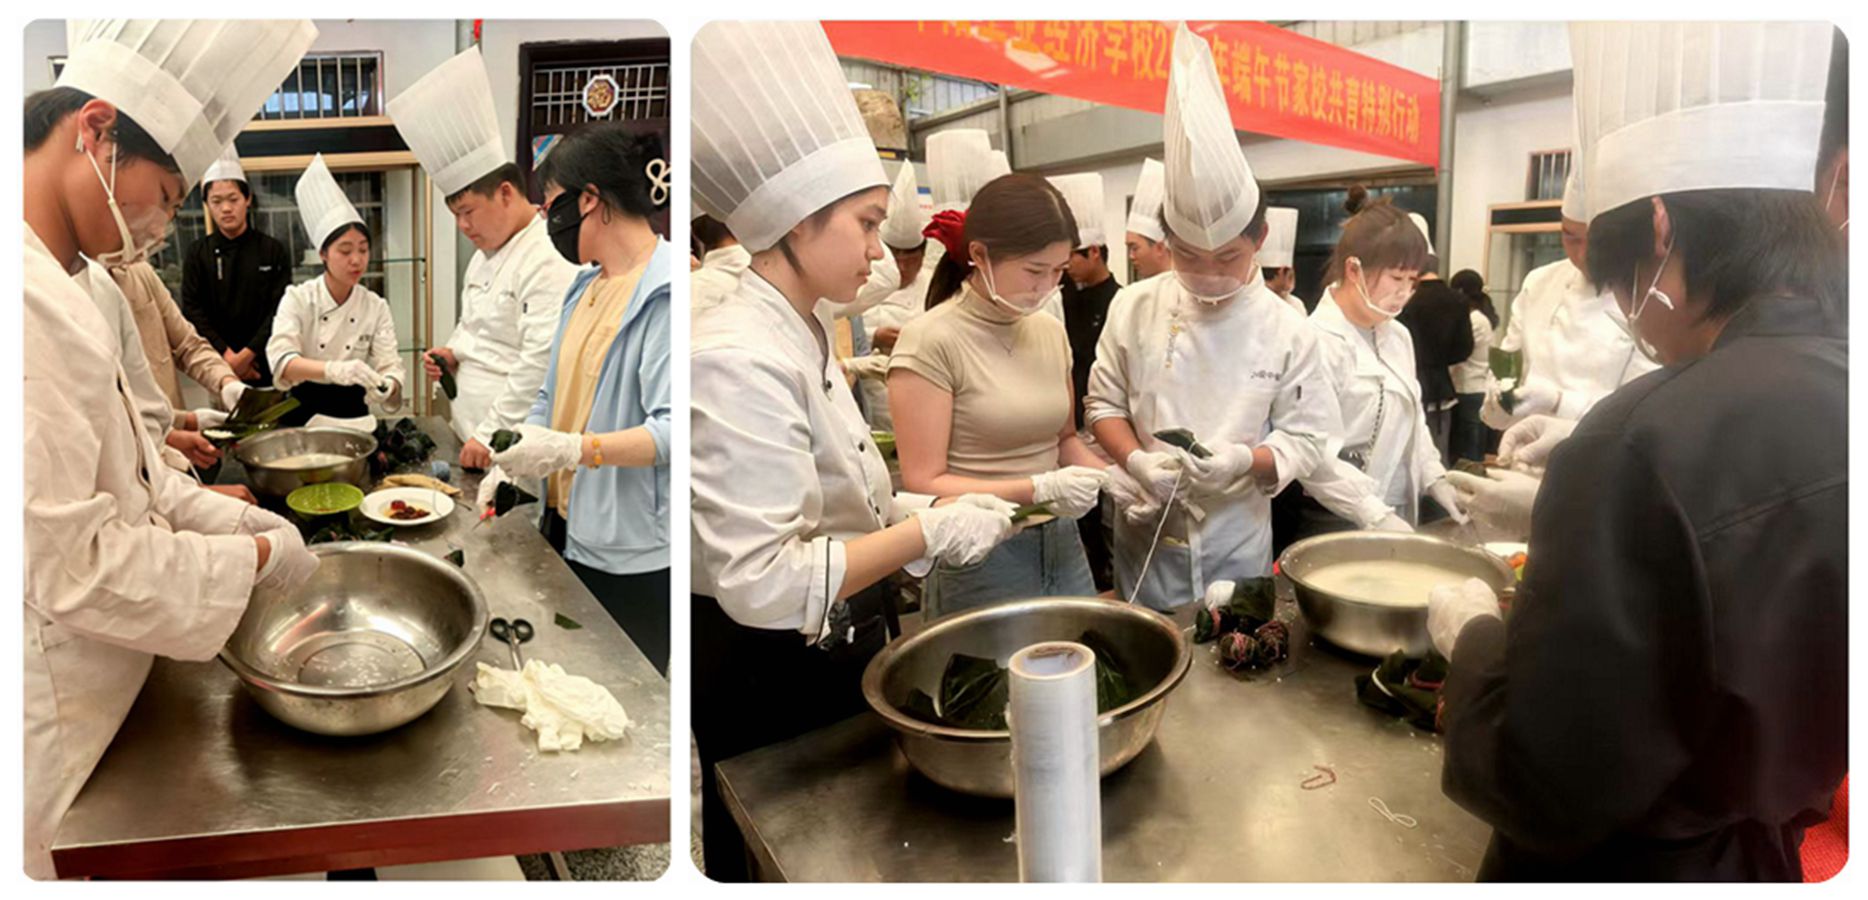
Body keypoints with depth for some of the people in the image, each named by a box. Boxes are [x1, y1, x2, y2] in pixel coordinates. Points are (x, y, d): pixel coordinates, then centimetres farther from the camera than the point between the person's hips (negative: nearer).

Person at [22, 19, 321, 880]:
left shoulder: (63, 281, 4)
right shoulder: (28, 303, -29)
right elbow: (70, 563, -27)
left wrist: (222, 513, 4)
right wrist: (256, 558, -16)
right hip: (53, 717, -9)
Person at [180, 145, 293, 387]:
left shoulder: (274, 251, 3)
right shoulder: (197, 254, 6)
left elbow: (280, 311, -5)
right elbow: (192, 311, -1)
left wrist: (247, 354, -14)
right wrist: (226, 355, -14)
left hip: (265, 365, 0)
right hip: (217, 364, 0)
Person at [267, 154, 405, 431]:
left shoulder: (376, 307, 3)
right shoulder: (298, 299, -2)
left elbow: (390, 367, -3)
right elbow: (281, 360, -17)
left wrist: (386, 387, -26)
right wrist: (333, 369, -36)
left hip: (351, 415, 1)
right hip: (301, 412, -1)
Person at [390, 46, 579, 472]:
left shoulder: (550, 261, -17)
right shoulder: (486, 253, 16)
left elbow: (541, 362, -22)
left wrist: (491, 436, -20)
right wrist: (451, 353, 6)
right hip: (468, 436, 9)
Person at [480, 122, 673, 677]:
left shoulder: (664, 292, -17)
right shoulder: (586, 287, 12)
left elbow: (672, 428, -26)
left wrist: (572, 450, -32)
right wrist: (513, 462, 5)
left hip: (632, 552, -8)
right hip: (568, 528, 9)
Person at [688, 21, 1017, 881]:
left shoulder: (804, 338, 6)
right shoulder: (739, 359, -26)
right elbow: (760, 581, -30)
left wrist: (933, 513, 0)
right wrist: (929, 532, -24)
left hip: (830, 654, 9)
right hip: (772, 678, -9)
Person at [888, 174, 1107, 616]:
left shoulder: (1052, 332, 4)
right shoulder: (931, 340, -15)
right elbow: (924, 485, -16)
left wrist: (1110, 476, -3)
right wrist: (1040, 489, -24)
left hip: (1062, 545, 6)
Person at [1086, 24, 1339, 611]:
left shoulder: (1286, 331, -9)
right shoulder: (1134, 309, -7)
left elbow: (1308, 437, -5)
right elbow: (1104, 404, 0)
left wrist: (1243, 460, -25)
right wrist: (1138, 462, -18)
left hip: (1237, 542, 0)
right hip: (1148, 534, 1)